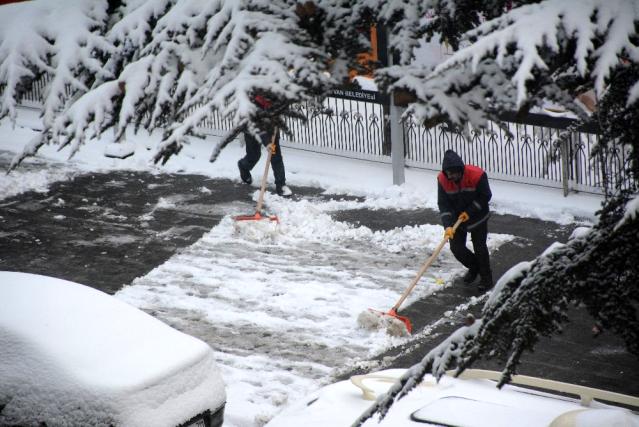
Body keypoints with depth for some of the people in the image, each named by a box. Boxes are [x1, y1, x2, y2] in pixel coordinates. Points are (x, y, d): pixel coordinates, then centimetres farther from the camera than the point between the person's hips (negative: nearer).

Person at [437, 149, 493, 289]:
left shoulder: (477, 175, -27)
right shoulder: (442, 179, -19)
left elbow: (485, 196, -15)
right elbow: (443, 204, -17)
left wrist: (469, 212, -19)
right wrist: (448, 225, -28)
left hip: (478, 217, -3)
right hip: (457, 218, 3)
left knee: (480, 248, -1)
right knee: (456, 247, 1)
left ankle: (486, 278, 16)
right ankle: (474, 267, 29)